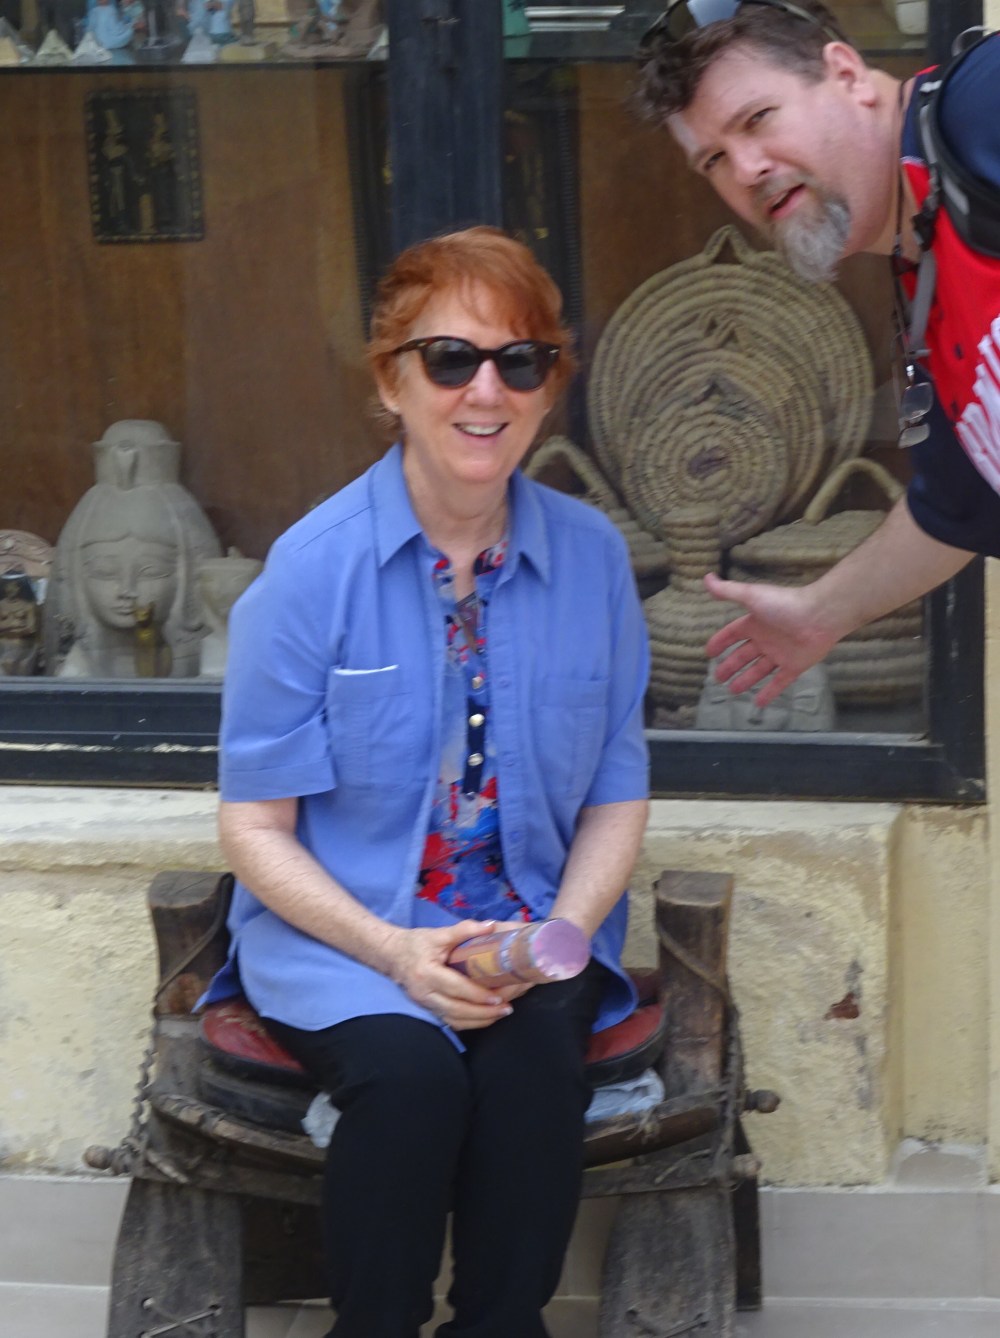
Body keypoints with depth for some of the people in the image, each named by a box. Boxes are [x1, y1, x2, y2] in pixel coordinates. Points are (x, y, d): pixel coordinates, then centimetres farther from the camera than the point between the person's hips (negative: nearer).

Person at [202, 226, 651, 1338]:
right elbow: (255, 828, -4)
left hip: (530, 926, 2)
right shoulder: (314, 566, -8)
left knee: (535, 1056, -30)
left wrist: (562, 935, -10)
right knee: (410, 1068, -31)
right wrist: (394, 952, -17)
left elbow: (618, 793, 9)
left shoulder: (591, 556, 1)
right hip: (342, 928, -2)